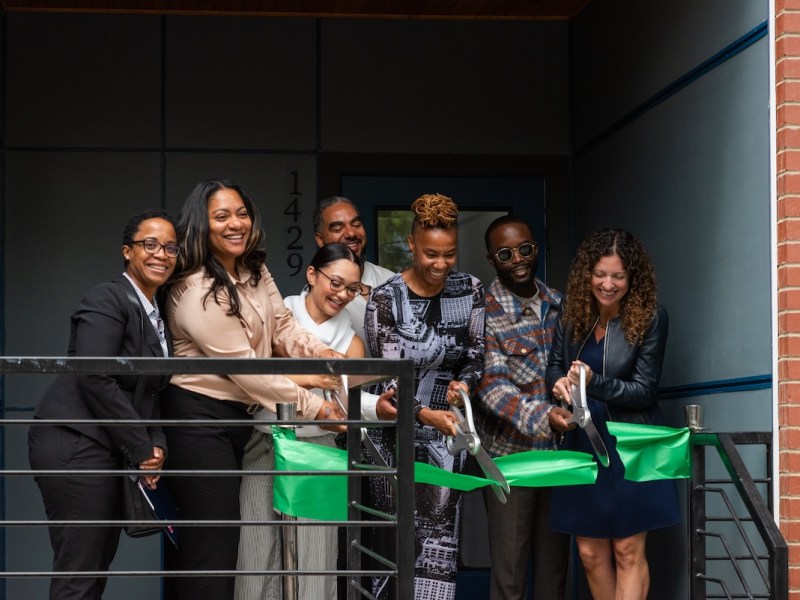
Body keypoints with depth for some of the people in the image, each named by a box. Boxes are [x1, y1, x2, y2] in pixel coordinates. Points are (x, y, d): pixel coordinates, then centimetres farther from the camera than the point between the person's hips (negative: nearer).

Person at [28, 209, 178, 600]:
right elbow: (94, 378, -19)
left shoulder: (157, 316, 17)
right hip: (74, 446, -9)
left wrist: (157, 444, -2)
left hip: (108, 453, 9)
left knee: (98, 568, 9)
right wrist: (142, 449, -15)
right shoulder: (108, 300, -10)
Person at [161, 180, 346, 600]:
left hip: (239, 417, 9)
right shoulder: (196, 292, -20)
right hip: (200, 418, -9)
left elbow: (282, 327, 6)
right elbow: (243, 366, -20)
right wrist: (312, 407, -16)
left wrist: (320, 355, -15)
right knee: (214, 547, -10)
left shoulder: (255, 273, 8)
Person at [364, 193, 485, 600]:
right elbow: (390, 379, -15)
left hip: (445, 430, 3)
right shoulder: (385, 299, -12)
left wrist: (464, 383, -15)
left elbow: (476, 354, 8)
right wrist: (425, 414, -32)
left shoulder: (469, 290, -1)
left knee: (440, 536, 0)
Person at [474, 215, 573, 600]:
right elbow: (491, 385, -19)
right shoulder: (483, 312, -9)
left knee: (555, 563, 10)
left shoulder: (557, 304, 8)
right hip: (509, 455, -5)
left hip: (558, 452, 5)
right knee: (509, 568, 0)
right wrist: (542, 416, -33)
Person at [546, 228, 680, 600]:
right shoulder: (572, 315, 1)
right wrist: (559, 382, -14)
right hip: (582, 444, 4)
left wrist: (594, 382, -27)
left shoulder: (649, 318, -11)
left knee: (628, 552, -2)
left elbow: (644, 390, -12)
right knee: (591, 552, 8)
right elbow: (554, 365, 10)